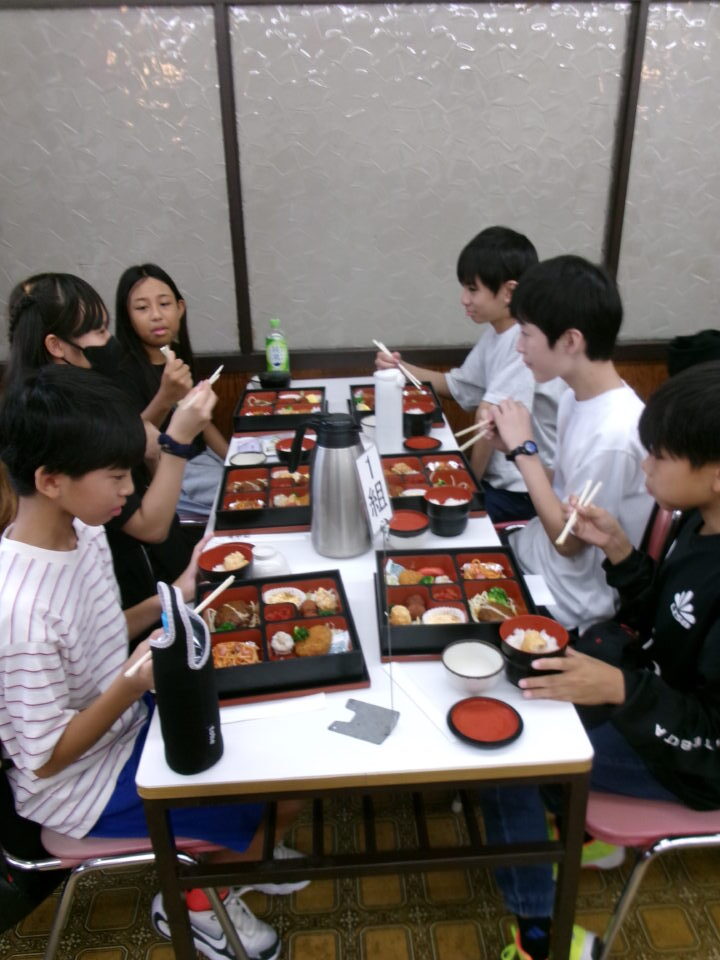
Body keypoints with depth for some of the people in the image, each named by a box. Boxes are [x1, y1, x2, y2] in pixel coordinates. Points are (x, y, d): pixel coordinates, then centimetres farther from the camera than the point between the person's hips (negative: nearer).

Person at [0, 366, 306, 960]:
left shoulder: (82, 530, -9)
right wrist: (133, 685, -36)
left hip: (124, 718, 8)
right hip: (77, 783, -7)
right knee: (287, 793, -2)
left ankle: (228, 851, 32)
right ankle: (191, 900, 24)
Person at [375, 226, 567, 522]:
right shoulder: (496, 333, 5)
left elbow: (489, 416, -34)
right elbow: (456, 386, 17)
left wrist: (472, 479, -19)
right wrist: (402, 368, 2)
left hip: (525, 492, -8)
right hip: (501, 476, 8)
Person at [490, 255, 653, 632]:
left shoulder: (614, 434, -30)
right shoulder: (577, 396, -3)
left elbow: (568, 540, -21)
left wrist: (524, 449, -20)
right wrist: (513, 446, -10)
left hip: (569, 599, -7)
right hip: (535, 549, 7)